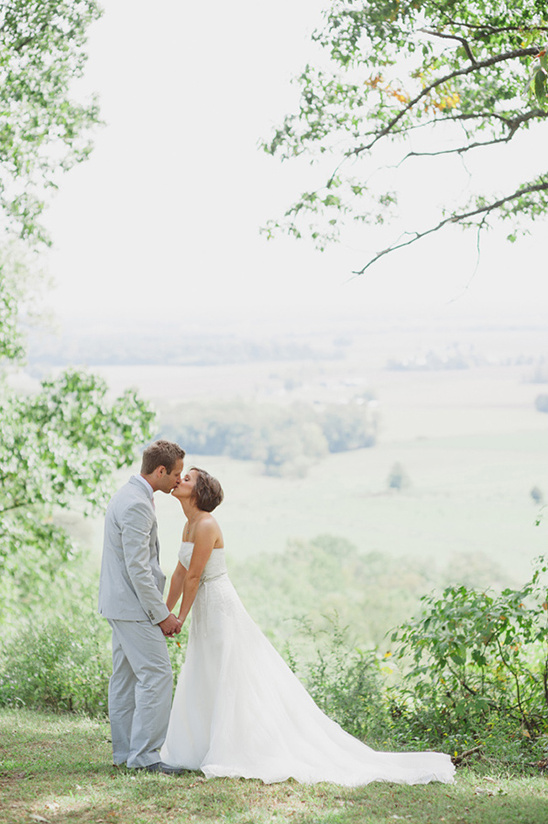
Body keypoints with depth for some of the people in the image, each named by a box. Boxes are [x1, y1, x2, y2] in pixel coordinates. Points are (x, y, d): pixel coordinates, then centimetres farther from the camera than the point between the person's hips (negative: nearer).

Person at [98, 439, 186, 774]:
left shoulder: (130, 496, 14)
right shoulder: (137, 505, -20)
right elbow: (138, 568, -23)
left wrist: (161, 608, 19)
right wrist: (161, 614, -17)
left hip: (121, 604, 11)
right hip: (133, 606, -11)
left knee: (126, 676, 13)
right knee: (157, 674, -9)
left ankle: (125, 752, 19)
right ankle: (144, 753, -7)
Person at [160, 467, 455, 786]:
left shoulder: (206, 525, -18)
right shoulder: (190, 525, 12)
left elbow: (194, 577, -16)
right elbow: (181, 572, 17)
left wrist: (179, 619, -9)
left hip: (221, 612, -10)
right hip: (206, 615, 10)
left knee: (230, 686, -5)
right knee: (201, 686, 14)